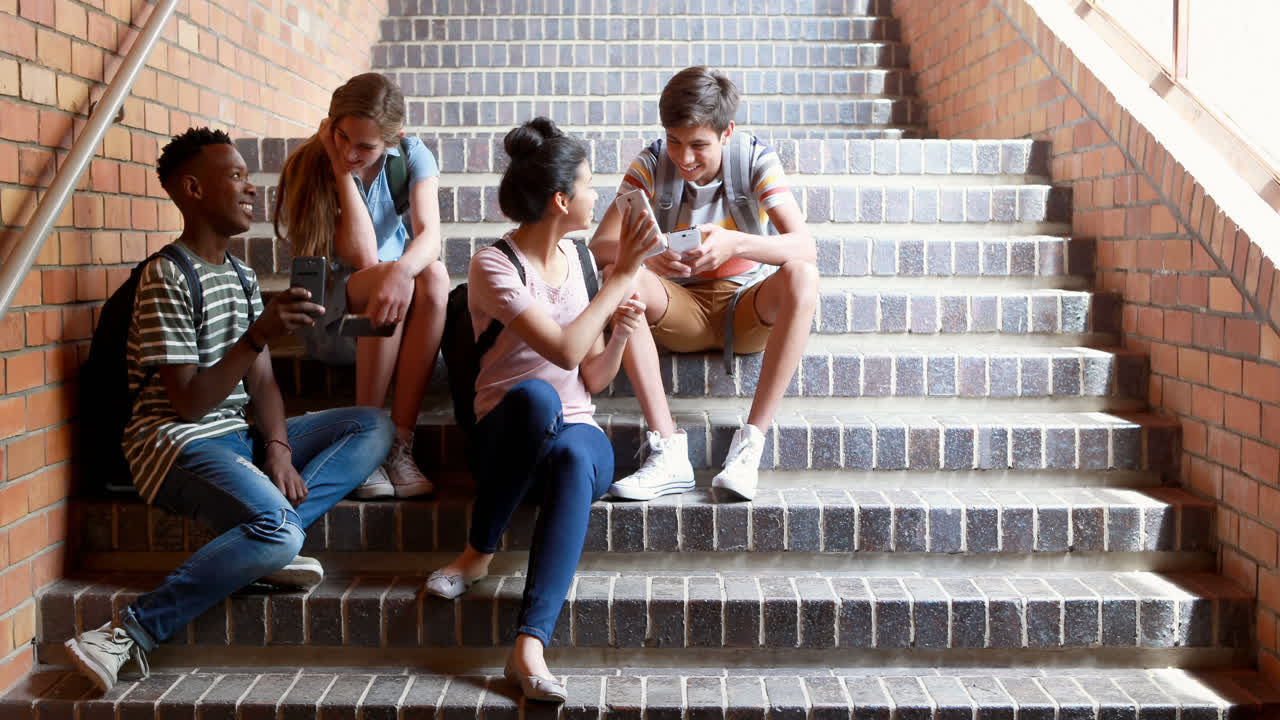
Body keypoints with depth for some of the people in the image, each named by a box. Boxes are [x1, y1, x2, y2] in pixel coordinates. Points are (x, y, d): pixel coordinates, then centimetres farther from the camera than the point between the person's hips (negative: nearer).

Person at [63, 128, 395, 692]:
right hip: (176, 442, -9)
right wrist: (258, 336, -26)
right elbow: (188, 402, -16)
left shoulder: (241, 276, 15)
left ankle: (259, 544, -17)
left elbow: (261, 381, 9)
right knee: (277, 529, -33)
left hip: (236, 438, 9)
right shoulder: (166, 277, -11)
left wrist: (278, 450, -9)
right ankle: (130, 635, -21)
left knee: (373, 426, -3)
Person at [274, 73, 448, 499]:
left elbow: (430, 234, -22)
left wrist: (403, 271, -44)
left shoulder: (411, 157, -3)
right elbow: (362, 257, -19)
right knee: (382, 275, -35)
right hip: (329, 314, -2)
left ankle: (400, 444, -32)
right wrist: (342, 173, -20)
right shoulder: (307, 167, -9)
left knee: (434, 277, -32)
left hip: (392, 314, 2)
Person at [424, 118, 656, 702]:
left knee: (575, 456, -35)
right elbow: (565, 351, -21)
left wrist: (621, 332, -7)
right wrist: (621, 275, -17)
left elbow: (593, 379, 11)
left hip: (577, 435, 4)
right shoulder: (493, 265, -7)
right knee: (535, 394, -39)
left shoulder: (570, 255, 11)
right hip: (505, 435, -3)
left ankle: (530, 644, -39)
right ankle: (479, 553, -18)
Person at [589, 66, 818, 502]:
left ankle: (750, 444, -30)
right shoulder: (652, 163, -9)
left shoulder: (755, 158, -11)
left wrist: (736, 244, -42)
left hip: (748, 311, -1)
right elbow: (600, 245, -18)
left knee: (801, 275, -32)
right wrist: (646, 256, -41)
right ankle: (668, 453, -31)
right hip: (681, 311, 1)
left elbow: (804, 246, -23)